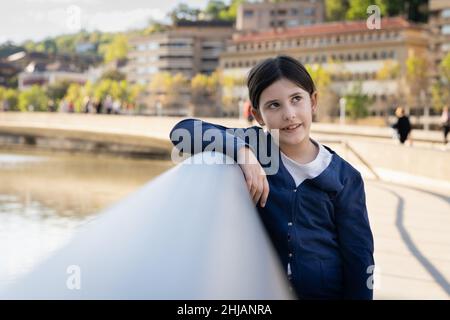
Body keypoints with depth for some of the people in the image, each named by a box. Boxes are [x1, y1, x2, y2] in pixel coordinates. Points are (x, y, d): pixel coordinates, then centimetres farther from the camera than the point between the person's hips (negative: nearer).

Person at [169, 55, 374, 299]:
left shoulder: (345, 177, -7)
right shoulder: (255, 146, -6)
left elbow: (359, 258, -4)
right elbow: (183, 131, -15)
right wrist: (241, 151, -27)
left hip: (329, 291, 0)